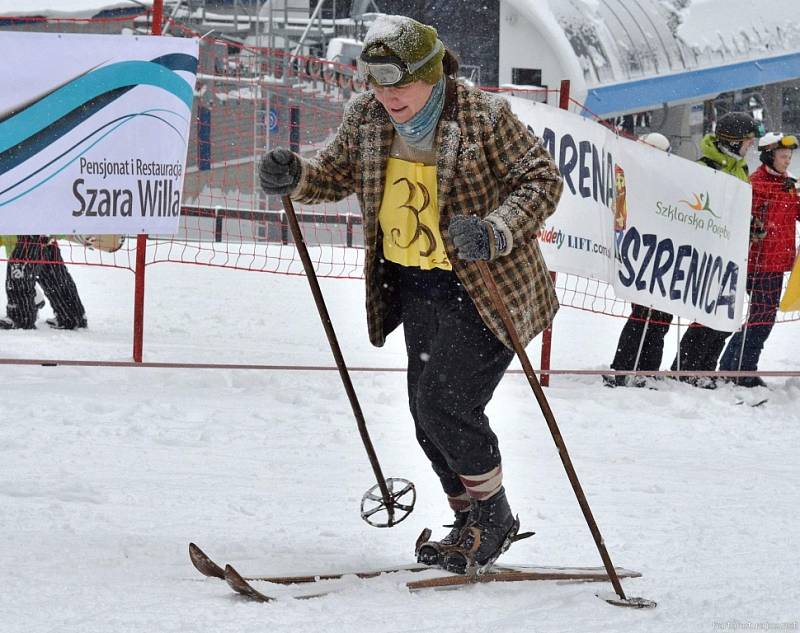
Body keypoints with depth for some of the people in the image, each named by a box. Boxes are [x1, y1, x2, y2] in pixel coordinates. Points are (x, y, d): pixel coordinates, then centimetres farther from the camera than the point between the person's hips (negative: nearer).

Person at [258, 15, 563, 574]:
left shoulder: (485, 118, -18)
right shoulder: (367, 119, -2)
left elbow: (543, 180, -15)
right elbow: (339, 173, 14)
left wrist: (497, 231, -32)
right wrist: (296, 178, -8)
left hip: (486, 286, -7)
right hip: (416, 285, 7)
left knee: (446, 402, -15)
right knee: (428, 412, 9)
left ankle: (493, 517, 5)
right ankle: (474, 521, 26)